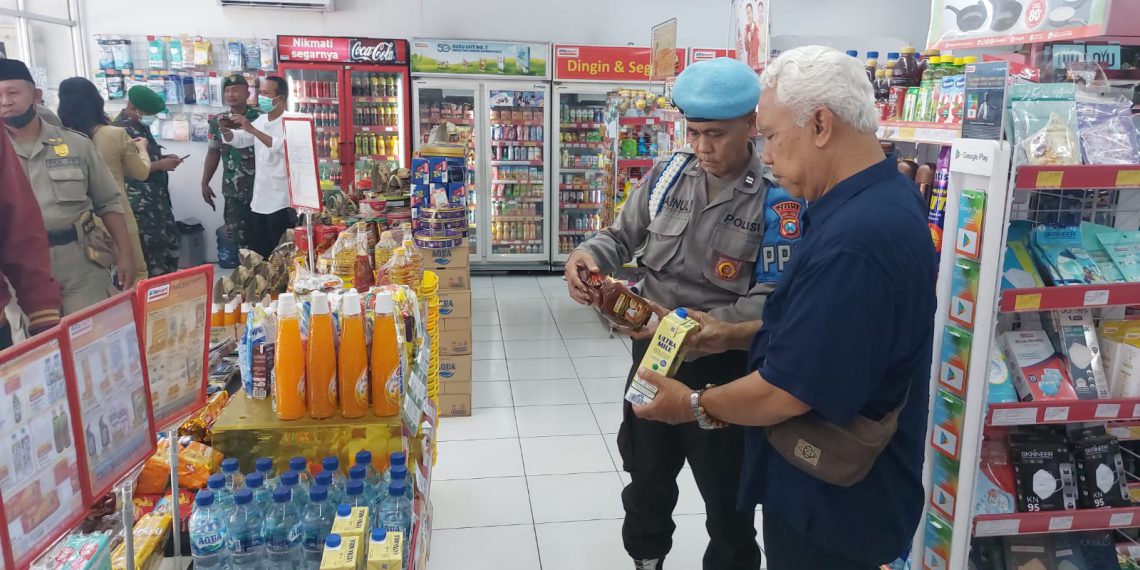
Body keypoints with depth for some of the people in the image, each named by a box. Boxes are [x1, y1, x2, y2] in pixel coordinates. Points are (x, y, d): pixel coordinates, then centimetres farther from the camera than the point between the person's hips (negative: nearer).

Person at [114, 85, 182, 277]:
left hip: (157, 198, 10)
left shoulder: (142, 125, 13)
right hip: (140, 204, -10)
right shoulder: (121, 130, -16)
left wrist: (164, 158, 7)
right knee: (152, 251, -4)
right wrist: (160, 165, -20)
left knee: (170, 246, 15)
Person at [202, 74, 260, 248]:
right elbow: (213, 152, 14)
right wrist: (205, 183, 13)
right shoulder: (218, 121, 6)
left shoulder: (259, 118, -6)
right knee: (237, 238, 7)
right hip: (233, 191, 3)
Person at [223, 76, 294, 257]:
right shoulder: (260, 120, 13)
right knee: (256, 253, 11)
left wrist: (252, 129, -29)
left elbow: (283, 147, -28)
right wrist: (225, 130, -2)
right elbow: (237, 140, 20)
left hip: (281, 201, -7)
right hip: (259, 199, 8)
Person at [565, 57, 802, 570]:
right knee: (646, 479, 25)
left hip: (724, 369, -5)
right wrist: (589, 255, -15)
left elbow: (769, 301, -22)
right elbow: (622, 235, 7)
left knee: (727, 499, 15)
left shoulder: (774, 196, -17)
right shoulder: (668, 174, -3)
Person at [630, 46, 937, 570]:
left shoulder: (855, 237, -32)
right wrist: (735, 334, 5)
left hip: (831, 505, -9)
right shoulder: (878, 200, 3)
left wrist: (693, 405, -11)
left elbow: (785, 394, -28)